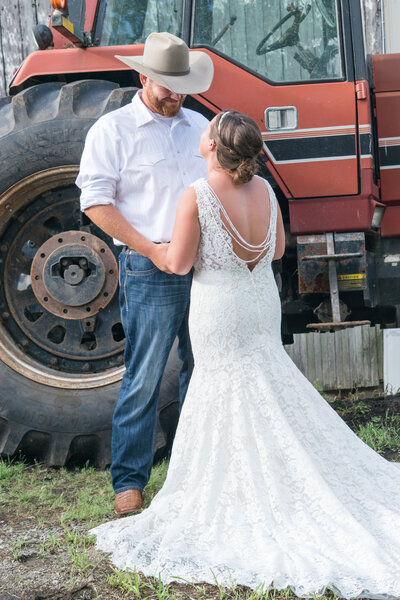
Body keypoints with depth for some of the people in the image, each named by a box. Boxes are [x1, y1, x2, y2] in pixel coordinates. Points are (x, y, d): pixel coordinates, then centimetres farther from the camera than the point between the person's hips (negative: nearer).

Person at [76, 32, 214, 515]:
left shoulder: (199, 126, 15)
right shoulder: (114, 129, -2)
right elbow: (95, 201, -7)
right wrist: (150, 249, -14)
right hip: (149, 273, -5)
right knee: (144, 377, -3)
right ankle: (129, 479, 8)